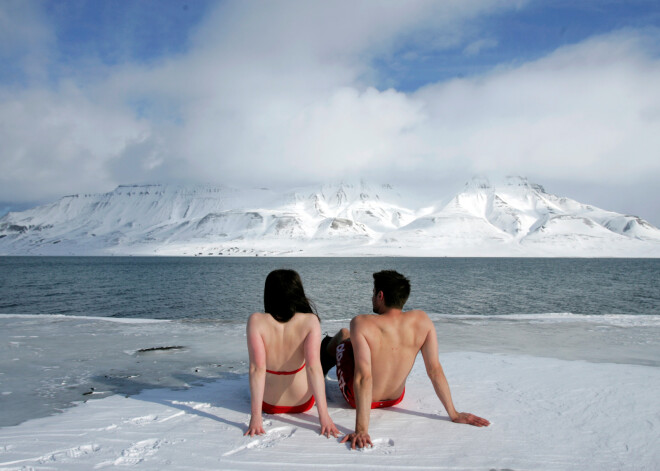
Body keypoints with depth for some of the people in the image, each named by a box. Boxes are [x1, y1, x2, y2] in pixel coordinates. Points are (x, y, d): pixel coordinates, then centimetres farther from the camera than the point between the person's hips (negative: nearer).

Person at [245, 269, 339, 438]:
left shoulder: (256, 321, -22)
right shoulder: (310, 321, -22)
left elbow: (257, 369, -26)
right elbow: (313, 367, -28)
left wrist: (255, 416, -24)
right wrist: (324, 414, -26)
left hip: (268, 403, 1)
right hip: (302, 403, 0)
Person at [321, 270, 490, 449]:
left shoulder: (361, 324, -30)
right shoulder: (422, 320, -18)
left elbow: (363, 377, -36)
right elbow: (435, 369, -17)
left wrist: (361, 430, -37)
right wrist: (454, 414, -8)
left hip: (356, 397, -4)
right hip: (395, 398, 4)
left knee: (342, 335, 23)